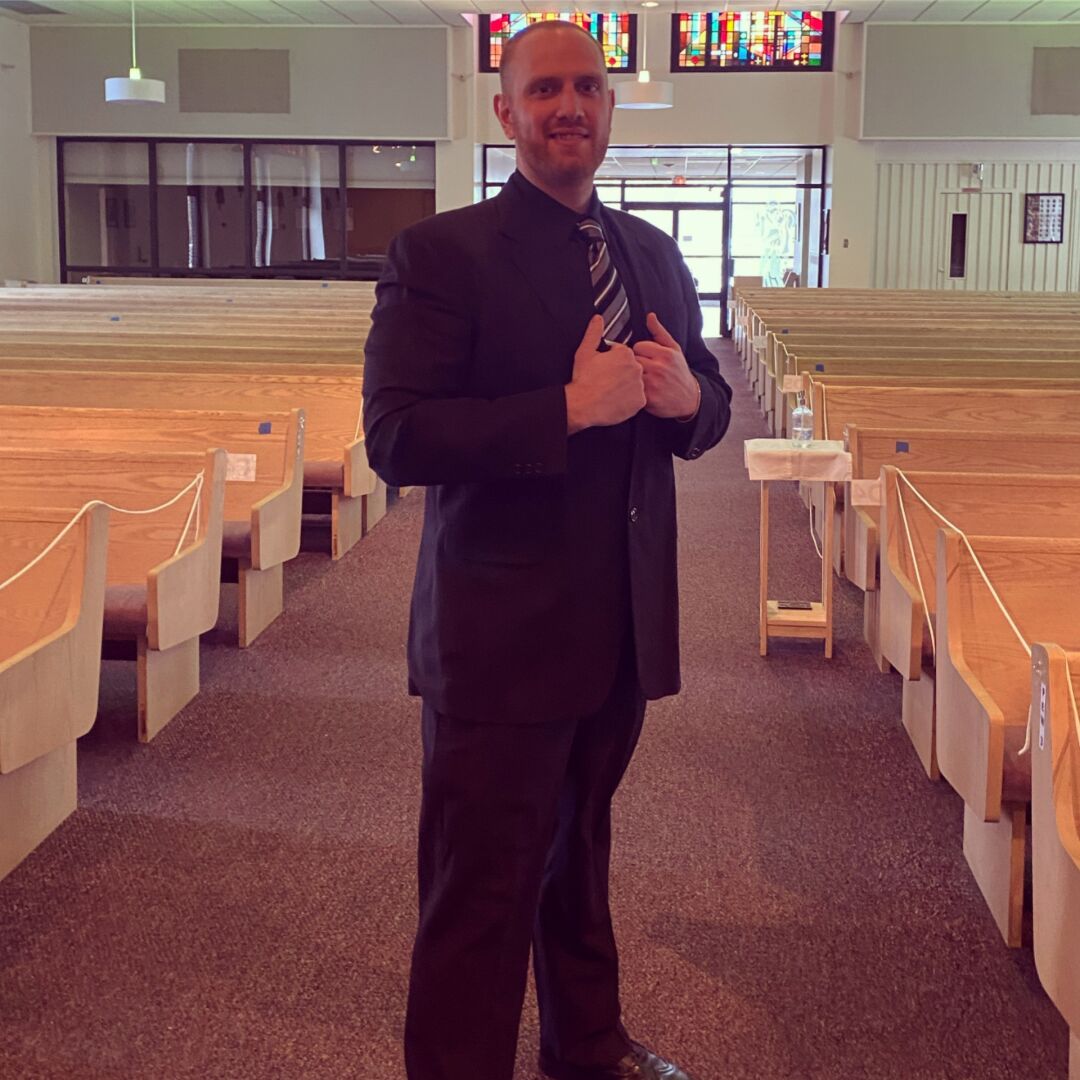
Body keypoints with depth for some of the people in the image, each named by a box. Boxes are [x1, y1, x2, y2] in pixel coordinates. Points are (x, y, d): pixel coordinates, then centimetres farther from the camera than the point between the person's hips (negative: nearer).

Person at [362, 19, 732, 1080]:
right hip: (502, 634, -6)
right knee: (483, 888, 4)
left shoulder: (654, 254, 9)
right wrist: (569, 408, -24)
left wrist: (687, 394, -9)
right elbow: (395, 437, -19)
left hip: (623, 627, 7)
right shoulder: (440, 254, -11)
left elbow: (706, 404, 16)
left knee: (582, 851, 24)